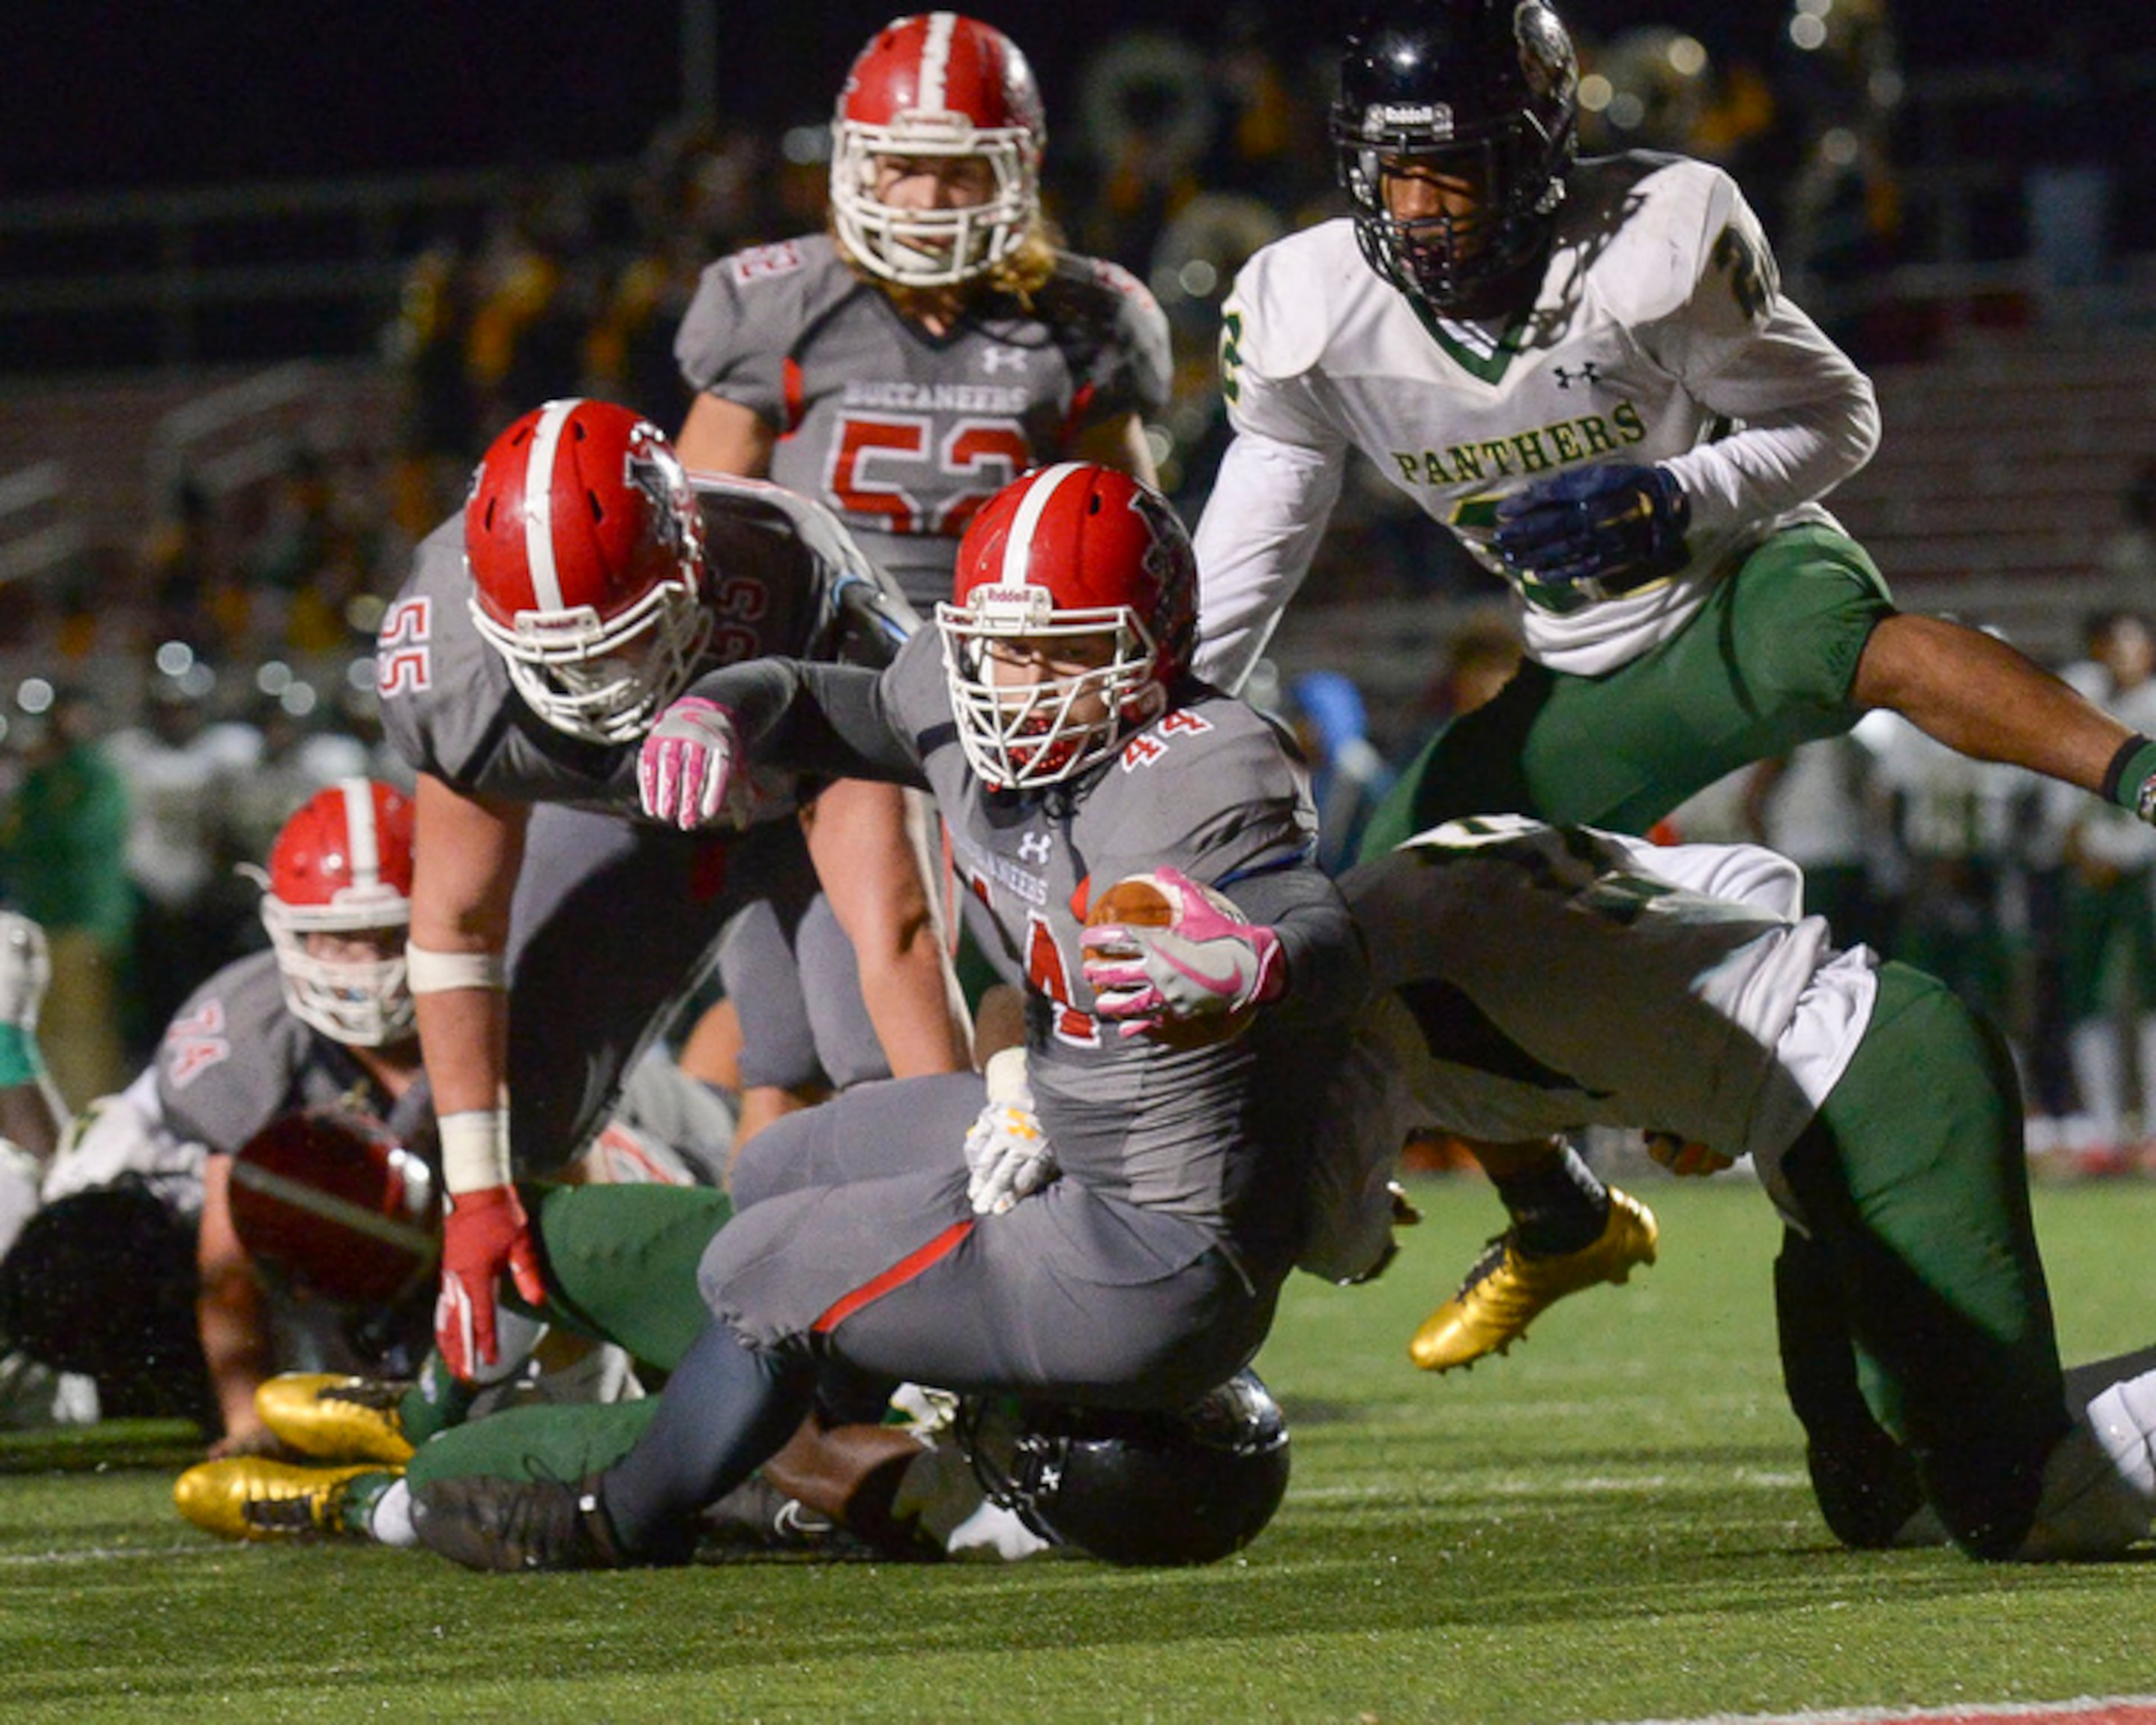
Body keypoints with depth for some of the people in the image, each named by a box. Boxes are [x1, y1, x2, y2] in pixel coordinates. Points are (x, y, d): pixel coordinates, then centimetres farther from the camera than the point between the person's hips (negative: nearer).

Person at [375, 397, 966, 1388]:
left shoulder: (796, 610, -45)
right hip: (624, 814, 3)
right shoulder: (448, 662, -34)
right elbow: (456, 923, -18)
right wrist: (475, 1191, -17)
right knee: (517, 1096, -8)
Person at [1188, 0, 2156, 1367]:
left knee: (1857, 642, -40)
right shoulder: (1316, 311, -10)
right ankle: (1563, 1221, 20)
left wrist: (1669, 501, -27)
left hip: (1752, 581, -5)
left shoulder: (1655, 245, -22)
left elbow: (1836, 419, -10)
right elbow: (1253, 537, 5)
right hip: (1593, 680, 5)